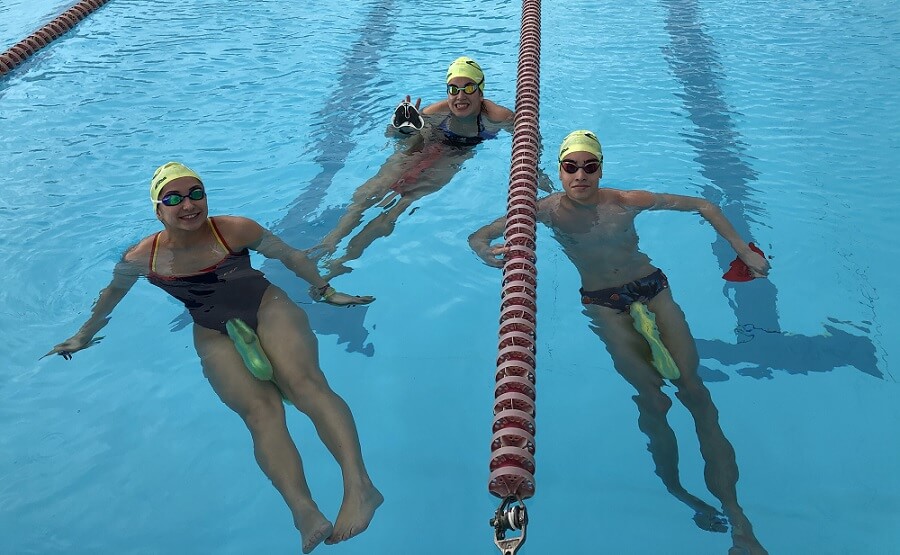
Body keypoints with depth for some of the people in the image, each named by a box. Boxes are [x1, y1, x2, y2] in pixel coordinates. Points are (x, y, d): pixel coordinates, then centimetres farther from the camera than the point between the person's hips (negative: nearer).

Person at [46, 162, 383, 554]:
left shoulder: (236, 230, -1)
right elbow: (112, 293, 23)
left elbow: (291, 256, 11)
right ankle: (305, 514, -49)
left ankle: (358, 483, -47)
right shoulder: (141, 259, 3)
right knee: (259, 408, -30)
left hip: (269, 308, 0)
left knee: (304, 381, -33)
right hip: (215, 336, 1)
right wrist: (85, 335, 33)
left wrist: (326, 291, 13)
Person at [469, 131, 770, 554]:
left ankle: (738, 520, -9)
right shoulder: (548, 210, -8)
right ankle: (676, 491, 1)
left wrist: (742, 249, 0)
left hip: (652, 287, 1)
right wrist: (485, 250, -32)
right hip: (604, 304, -1)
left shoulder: (628, 202, -5)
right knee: (652, 402, -19)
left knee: (692, 388, -13)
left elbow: (702, 206, 6)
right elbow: (478, 236, -8)